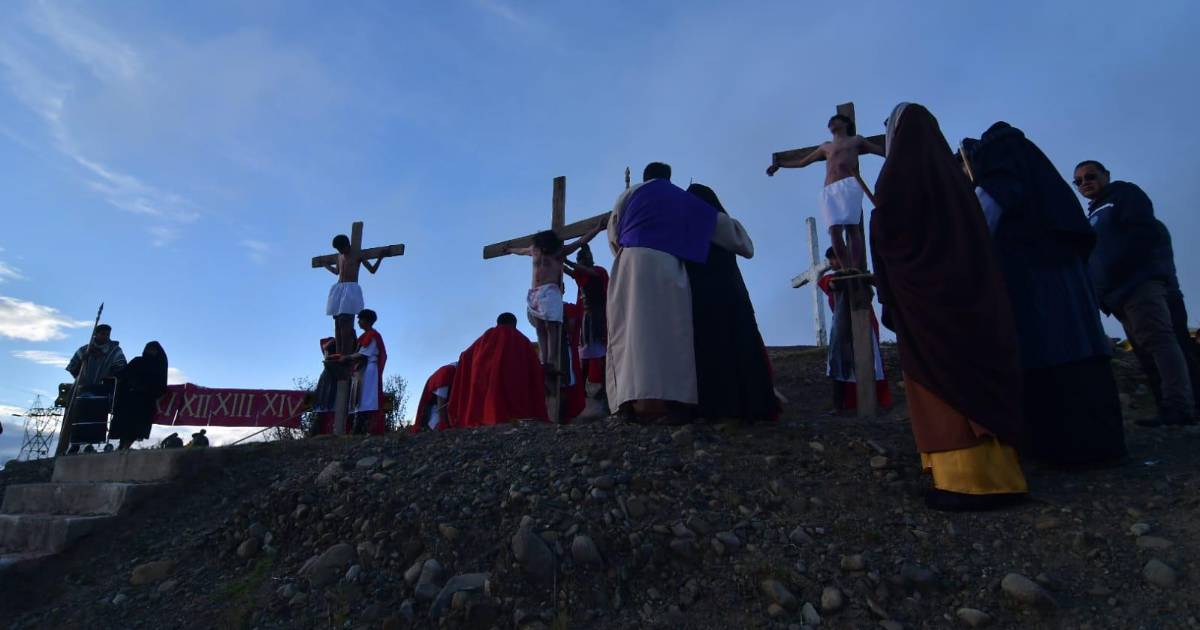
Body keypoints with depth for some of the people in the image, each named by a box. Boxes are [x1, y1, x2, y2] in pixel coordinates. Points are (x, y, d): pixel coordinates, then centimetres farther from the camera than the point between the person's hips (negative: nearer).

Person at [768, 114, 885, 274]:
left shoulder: (856, 140, 26)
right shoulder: (825, 147, 34)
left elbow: (883, 151, 26)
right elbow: (802, 162, 39)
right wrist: (779, 164, 34)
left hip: (849, 184, -3)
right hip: (829, 191, 3)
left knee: (851, 227, -22)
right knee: (834, 230, -18)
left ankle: (858, 271, -32)